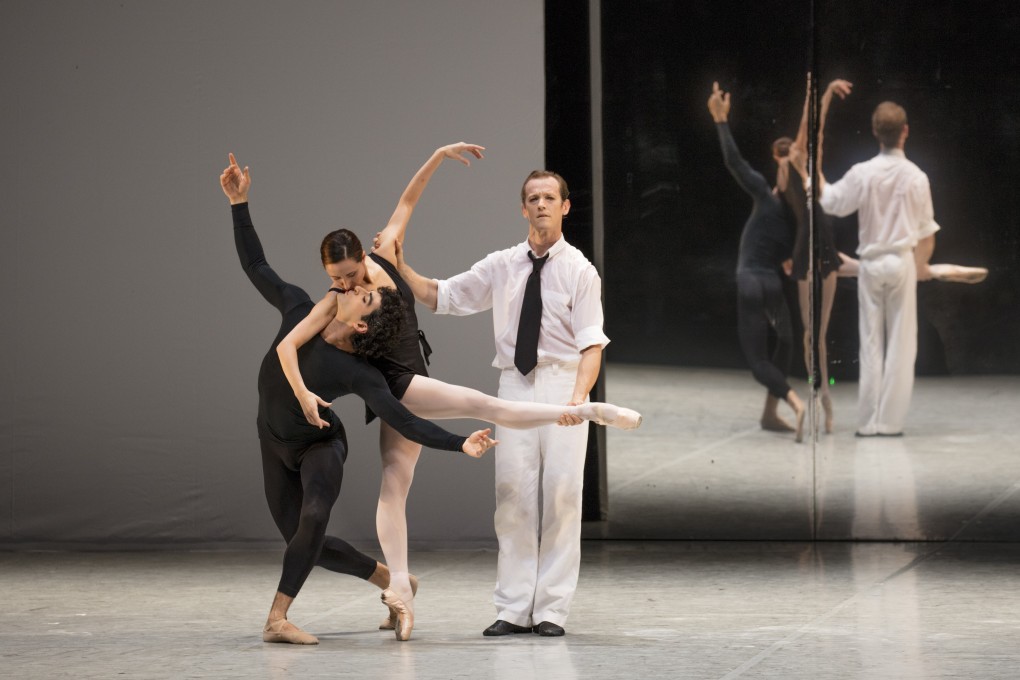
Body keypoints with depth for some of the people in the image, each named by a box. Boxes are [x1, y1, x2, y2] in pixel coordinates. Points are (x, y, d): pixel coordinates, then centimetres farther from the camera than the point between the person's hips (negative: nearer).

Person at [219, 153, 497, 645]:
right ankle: (393, 580, 28)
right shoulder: (299, 312, -16)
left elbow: (405, 422, -29)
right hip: (276, 445, 5)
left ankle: (277, 619, -33)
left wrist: (460, 444, -41)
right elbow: (256, 268, -6)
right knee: (306, 544, 6)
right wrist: (240, 205, -10)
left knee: (314, 517, -35)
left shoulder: (358, 374, -27)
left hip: (320, 445, -5)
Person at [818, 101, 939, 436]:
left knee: (871, 344, 7)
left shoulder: (862, 173, -10)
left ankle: (868, 421, 6)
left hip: (871, 264, 1)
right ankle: (891, 420, 1)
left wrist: (816, 173, 17)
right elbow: (927, 232, 1)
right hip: (902, 262, -1)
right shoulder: (916, 177, -7)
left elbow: (830, 202, 3)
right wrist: (922, 265, 18)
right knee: (900, 345, 4)